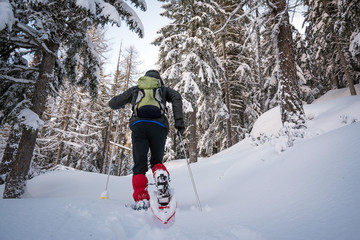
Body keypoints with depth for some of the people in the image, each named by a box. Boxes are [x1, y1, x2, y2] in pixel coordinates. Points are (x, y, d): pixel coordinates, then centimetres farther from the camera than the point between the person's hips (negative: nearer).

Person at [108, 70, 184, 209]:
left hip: (139, 125, 0)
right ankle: (161, 175, -19)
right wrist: (179, 120, -1)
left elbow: (113, 103, 31)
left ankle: (141, 199, -12)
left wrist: (120, 105, 54)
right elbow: (176, 97, 5)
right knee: (157, 161, 13)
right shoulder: (164, 89, 28)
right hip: (159, 126, 0)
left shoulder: (134, 89, 29)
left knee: (139, 164, 2)